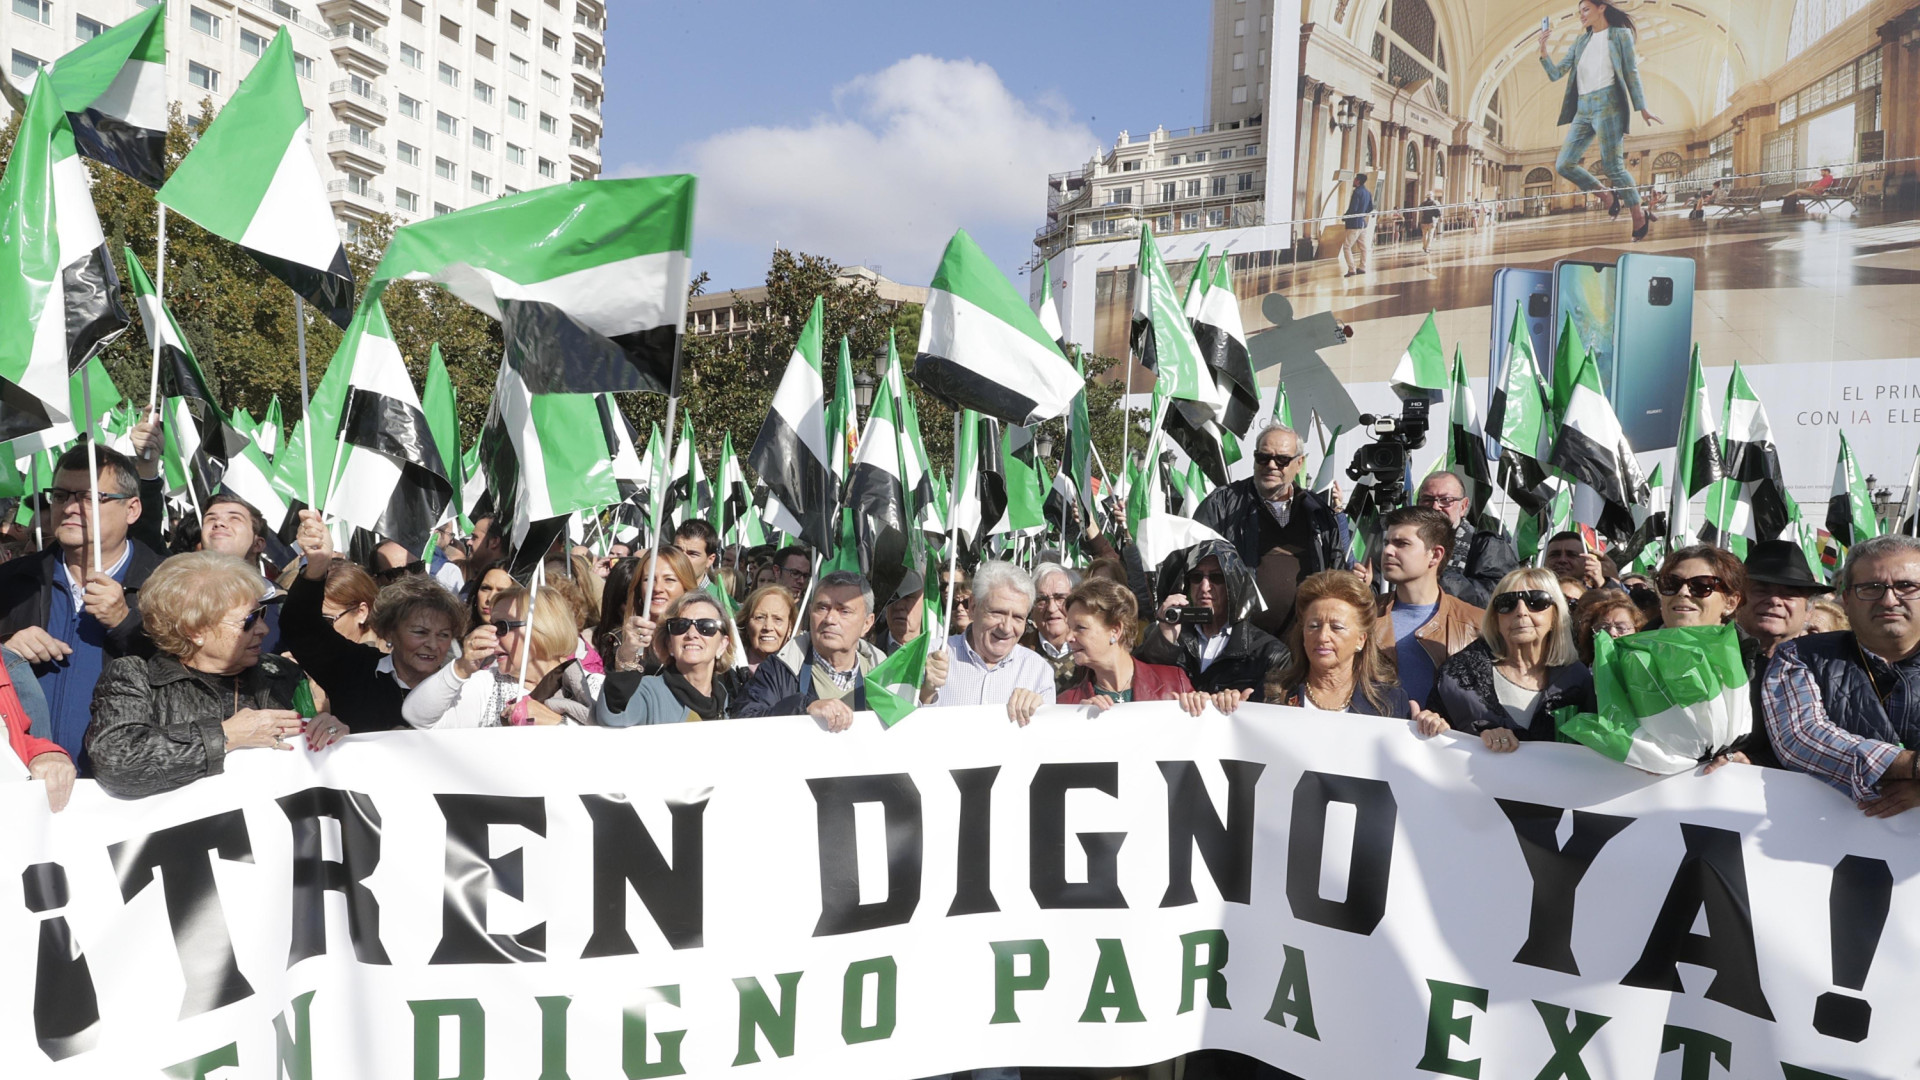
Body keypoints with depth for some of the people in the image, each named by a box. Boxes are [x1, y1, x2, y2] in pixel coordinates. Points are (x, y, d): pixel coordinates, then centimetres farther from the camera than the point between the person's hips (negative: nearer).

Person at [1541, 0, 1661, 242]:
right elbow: (1555, 74, 11)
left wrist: (1641, 108, -2)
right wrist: (1543, 50, -4)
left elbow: (1631, 72, 3)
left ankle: (1638, 213, 3)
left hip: (1607, 104, -6)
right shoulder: (1580, 41, 18)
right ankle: (1606, 195, 16)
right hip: (1583, 109, 6)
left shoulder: (1620, 34, 6)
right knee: (1564, 165, -2)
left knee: (1612, 165, -11)